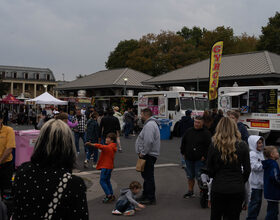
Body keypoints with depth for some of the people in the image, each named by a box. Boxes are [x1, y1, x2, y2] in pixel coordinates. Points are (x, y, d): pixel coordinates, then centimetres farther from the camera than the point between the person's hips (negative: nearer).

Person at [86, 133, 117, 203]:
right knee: (107, 181, 17)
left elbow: (101, 146, -32)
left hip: (106, 166, -10)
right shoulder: (112, 147, 14)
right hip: (109, 166, 10)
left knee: (102, 181, -7)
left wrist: (92, 144, -41)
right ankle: (112, 195, 22)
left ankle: (109, 195, -8)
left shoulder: (109, 147, -17)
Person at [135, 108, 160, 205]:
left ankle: (151, 198, 0)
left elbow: (148, 141, -28)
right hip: (148, 154, 11)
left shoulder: (149, 125, -18)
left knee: (148, 177, -6)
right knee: (146, 175, 19)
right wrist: (142, 152, 17)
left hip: (148, 156, -11)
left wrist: (143, 153, -19)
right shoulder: (150, 123, 18)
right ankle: (145, 195, 30)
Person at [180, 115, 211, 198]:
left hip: (200, 159, -5)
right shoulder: (189, 131, 7)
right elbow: (183, 142, 16)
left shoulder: (206, 133, -6)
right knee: (190, 176, 14)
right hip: (189, 158, 5)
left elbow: (209, 146, -10)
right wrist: (183, 153, 11)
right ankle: (190, 191, 26)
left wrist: (204, 156, -13)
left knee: (199, 177, -2)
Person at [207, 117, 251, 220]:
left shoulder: (214, 146, -9)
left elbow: (209, 170, -3)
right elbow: (247, 170, -1)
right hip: (237, 189, 1)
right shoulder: (242, 146, -6)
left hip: (218, 188, -1)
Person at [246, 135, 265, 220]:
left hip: (260, 181, 9)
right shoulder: (252, 154, -15)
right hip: (255, 182, -9)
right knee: (254, 201, -4)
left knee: (258, 200, 15)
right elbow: (254, 166, -23)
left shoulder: (260, 153, 15)